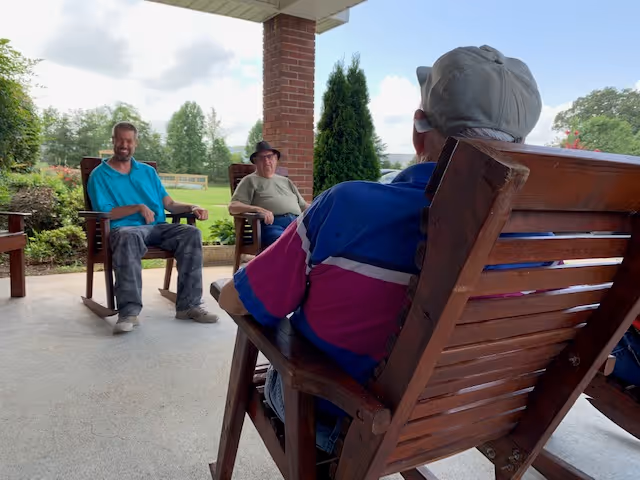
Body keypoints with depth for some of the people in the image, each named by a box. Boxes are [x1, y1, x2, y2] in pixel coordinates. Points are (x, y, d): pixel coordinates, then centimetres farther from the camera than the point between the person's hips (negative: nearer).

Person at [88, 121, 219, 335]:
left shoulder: (148, 171, 23)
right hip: (124, 229, -4)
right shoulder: (99, 175, 10)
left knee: (191, 233, -24)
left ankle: (188, 305, -25)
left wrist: (192, 208, -4)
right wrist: (139, 207, -11)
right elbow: (104, 213, -2)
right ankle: (129, 311, -42)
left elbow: (169, 203, 15)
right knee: (129, 237, -41)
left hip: (157, 228, 4)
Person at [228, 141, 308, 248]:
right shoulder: (250, 180, 18)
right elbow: (233, 207, 6)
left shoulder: (286, 181, 33)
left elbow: (303, 206, 33)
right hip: (272, 224, -4)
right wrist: (257, 209, -13)